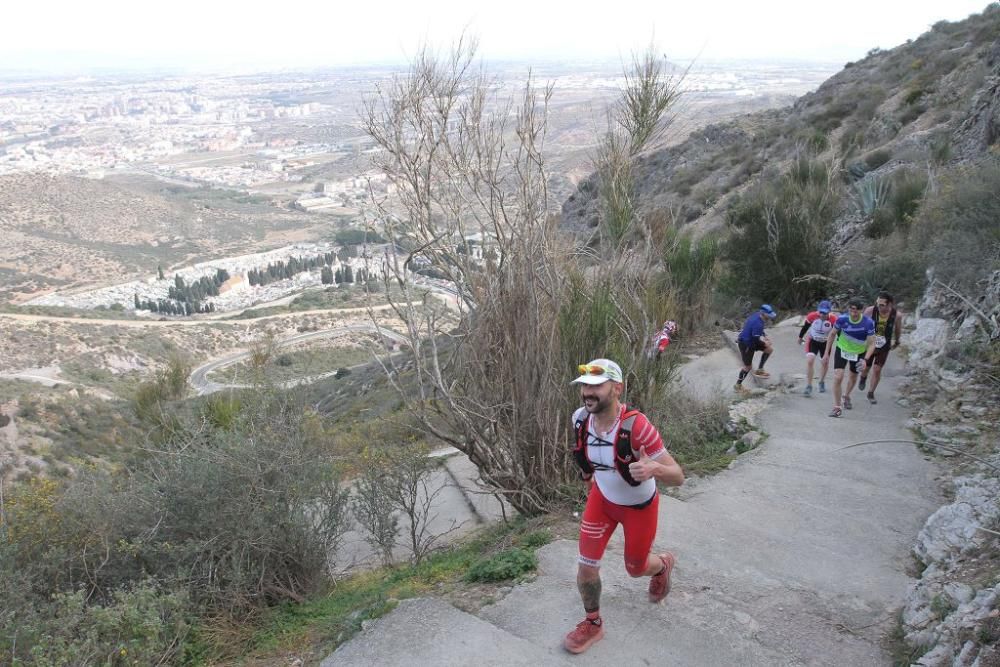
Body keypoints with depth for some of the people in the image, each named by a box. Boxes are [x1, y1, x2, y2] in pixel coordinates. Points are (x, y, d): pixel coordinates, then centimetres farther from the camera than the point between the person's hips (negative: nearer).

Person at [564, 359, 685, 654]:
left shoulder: (636, 426, -38)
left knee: (635, 568, 18)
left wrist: (653, 469, -53)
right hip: (602, 499, 4)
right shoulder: (580, 418, -21)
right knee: (586, 567, 0)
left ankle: (662, 564, 56)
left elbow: (678, 477, -33)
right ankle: (593, 624, 29)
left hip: (639, 506, -3)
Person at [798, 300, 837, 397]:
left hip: (825, 342, 1)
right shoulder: (812, 316, -26)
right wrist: (800, 337, 9)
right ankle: (809, 386, -9)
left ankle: (822, 382, 41)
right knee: (810, 361, -16)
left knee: (825, 362, 14)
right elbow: (805, 326, -5)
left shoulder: (833, 319, -28)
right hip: (813, 340, -1)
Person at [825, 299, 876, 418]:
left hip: (859, 352, 1)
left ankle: (847, 396, 51)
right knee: (838, 377, -15)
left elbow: (871, 344, -20)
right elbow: (832, 334, -7)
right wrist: (827, 353, -5)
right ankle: (837, 407, -4)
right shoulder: (842, 319, -24)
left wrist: (865, 359, -34)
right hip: (842, 349, -1)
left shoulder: (868, 323, -26)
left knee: (853, 377, 21)